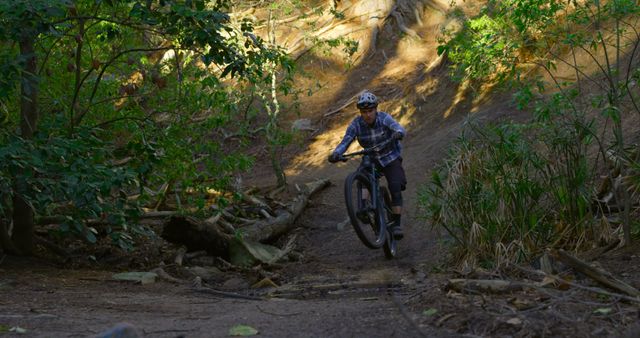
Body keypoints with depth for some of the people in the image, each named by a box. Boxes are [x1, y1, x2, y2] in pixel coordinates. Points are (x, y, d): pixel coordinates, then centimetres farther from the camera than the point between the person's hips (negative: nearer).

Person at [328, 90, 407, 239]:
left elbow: (399, 128, -41)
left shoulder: (384, 118, -24)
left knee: (395, 189, -19)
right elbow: (345, 141, -29)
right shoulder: (356, 125, -19)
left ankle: (396, 225, -17)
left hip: (391, 158, -3)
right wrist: (335, 154, -50)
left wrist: (398, 133, -66)